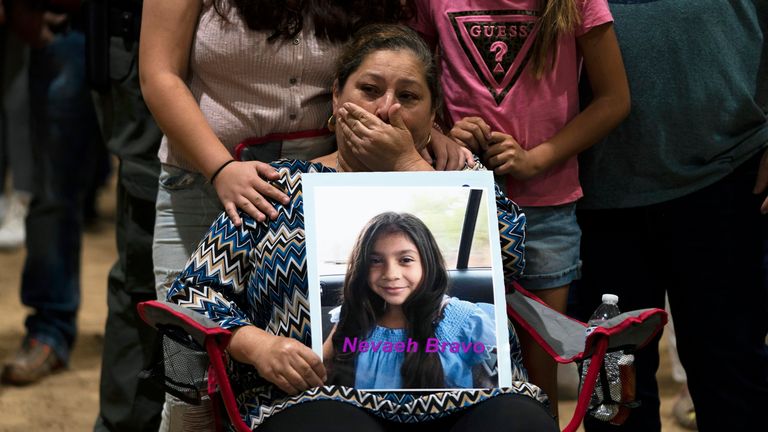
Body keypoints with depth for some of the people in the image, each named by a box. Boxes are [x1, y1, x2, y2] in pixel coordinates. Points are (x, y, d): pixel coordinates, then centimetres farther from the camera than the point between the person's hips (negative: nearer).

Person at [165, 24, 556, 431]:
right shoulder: (284, 185, 18)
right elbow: (195, 291, 14)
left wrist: (407, 164, 1)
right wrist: (259, 346, -6)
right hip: (326, 395, -2)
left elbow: (508, 250, -1)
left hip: (469, 391, 2)